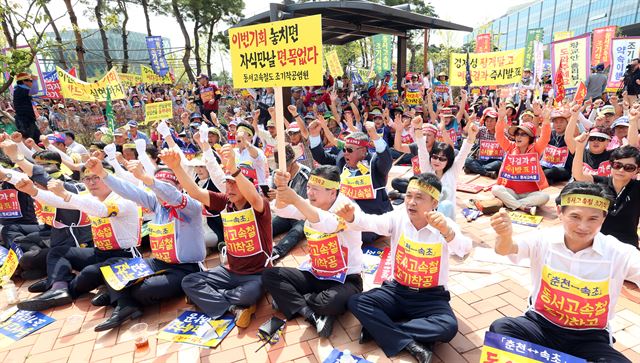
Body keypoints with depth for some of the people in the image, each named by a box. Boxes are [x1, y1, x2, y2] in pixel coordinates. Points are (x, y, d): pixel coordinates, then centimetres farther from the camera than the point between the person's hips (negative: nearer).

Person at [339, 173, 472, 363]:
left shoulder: (446, 226, -13)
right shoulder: (398, 217, -8)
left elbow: (464, 249, -32)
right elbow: (372, 222, -25)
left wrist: (447, 232, -54)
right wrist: (351, 217, -47)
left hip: (431, 297, -2)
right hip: (396, 290, 2)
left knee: (448, 327, -30)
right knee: (356, 302, -17)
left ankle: (379, 328, -17)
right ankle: (410, 344, -19)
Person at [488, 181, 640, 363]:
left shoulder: (619, 253, -10)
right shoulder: (544, 239, -11)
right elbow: (507, 249, -28)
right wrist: (505, 235, -53)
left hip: (589, 337, 1)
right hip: (541, 324, -1)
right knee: (500, 328, -27)